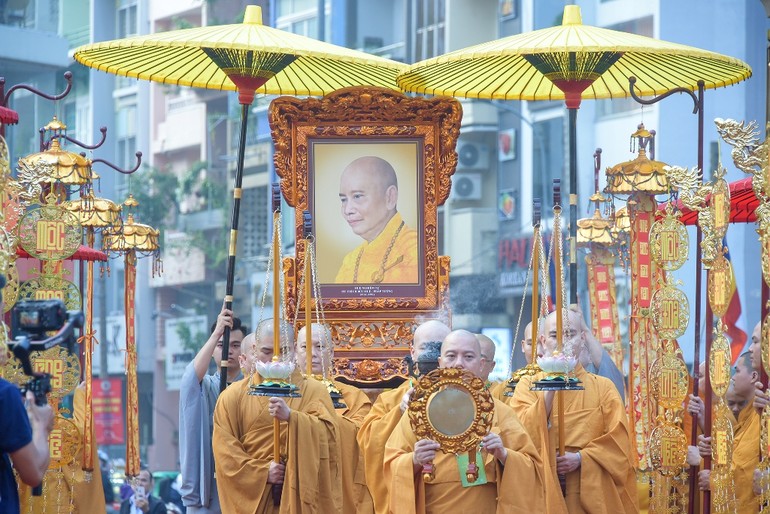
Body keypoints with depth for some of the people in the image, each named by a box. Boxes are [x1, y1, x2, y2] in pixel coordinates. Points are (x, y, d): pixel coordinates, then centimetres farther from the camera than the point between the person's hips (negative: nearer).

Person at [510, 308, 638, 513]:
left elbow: (619, 442, -1)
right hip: (543, 491, -1)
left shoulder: (603, 387, 5)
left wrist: (581, 458, -14)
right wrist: (550, 388, -14)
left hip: (590, 493, 1)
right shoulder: (528, 385, 5)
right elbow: (523, 435, -9)